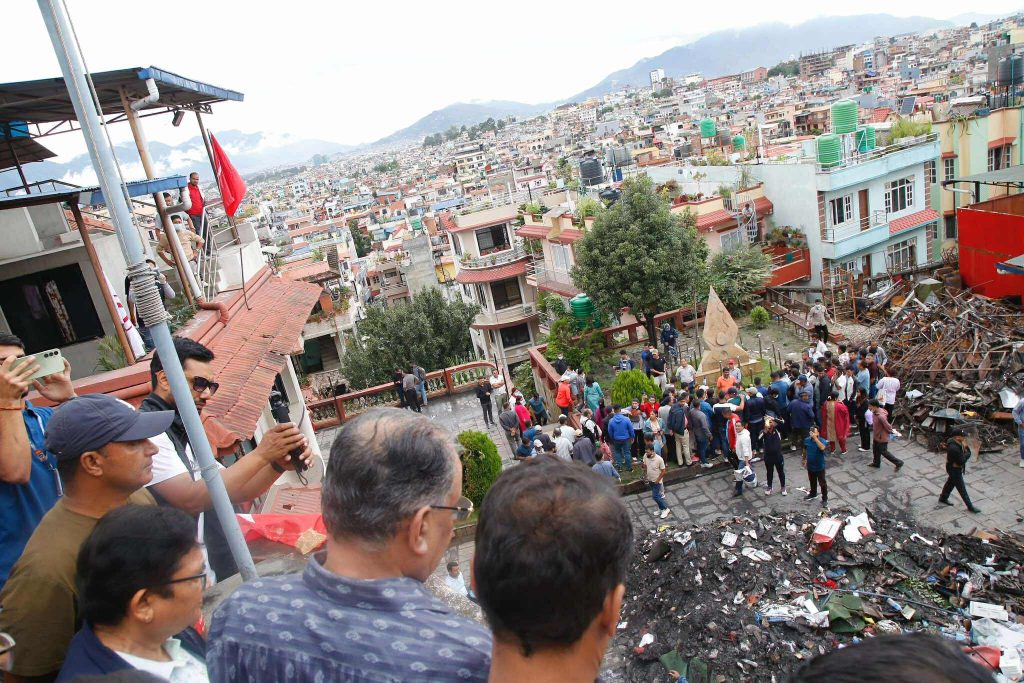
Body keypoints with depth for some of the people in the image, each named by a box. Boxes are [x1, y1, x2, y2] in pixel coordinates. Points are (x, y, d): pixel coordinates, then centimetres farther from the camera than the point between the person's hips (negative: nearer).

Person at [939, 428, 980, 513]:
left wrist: (965, 447, -20)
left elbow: (968, 452, 1)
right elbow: (961, 461, -30)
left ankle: (943, 498, 44)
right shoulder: (953, 448, -36)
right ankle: (970, 506, 19)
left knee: (950, 482, 27)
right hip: (955, 470, -10)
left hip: (953, 468, 10)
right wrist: (967, 453, -20)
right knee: (962, 489, 5)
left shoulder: (957, 442, -6)